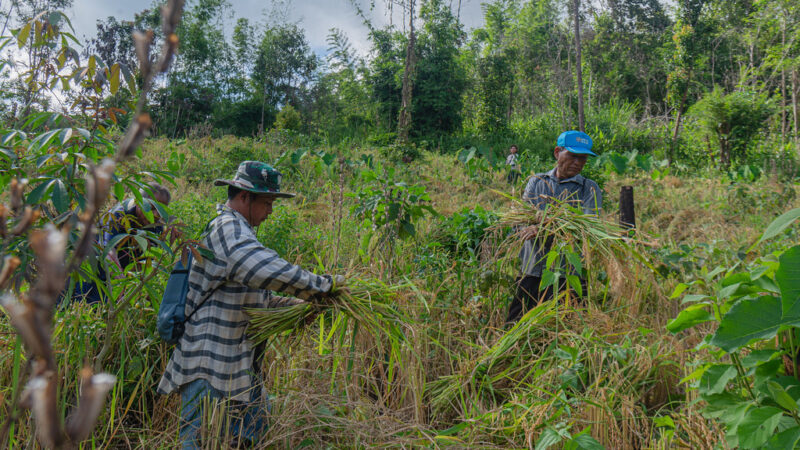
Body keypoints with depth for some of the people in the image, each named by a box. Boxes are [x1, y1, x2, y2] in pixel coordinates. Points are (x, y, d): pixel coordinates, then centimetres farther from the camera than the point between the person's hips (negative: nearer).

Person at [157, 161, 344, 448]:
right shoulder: (227, 228, -17)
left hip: (237, 360, 11)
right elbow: (266, 270, -36)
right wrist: (322, 285, -25)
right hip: (210, 362, -11)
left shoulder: (237, 231, 18)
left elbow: (258, 297, 23)